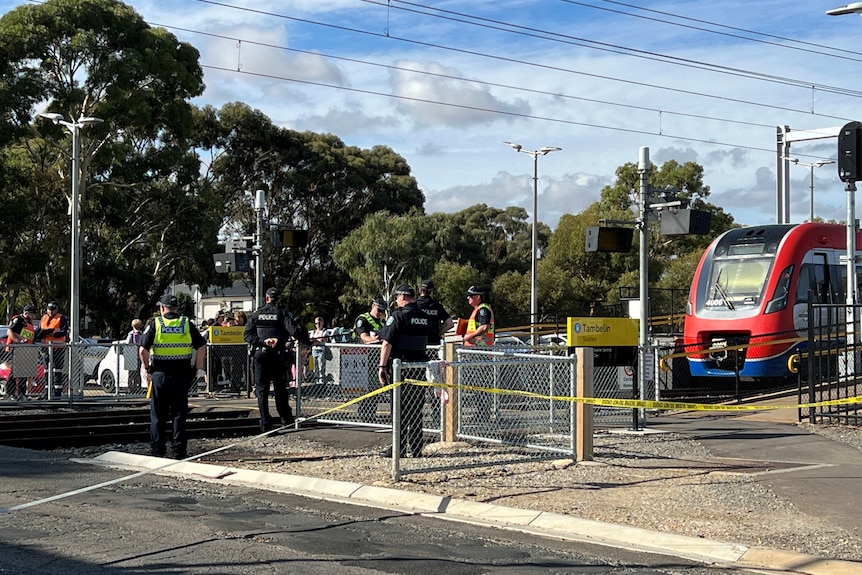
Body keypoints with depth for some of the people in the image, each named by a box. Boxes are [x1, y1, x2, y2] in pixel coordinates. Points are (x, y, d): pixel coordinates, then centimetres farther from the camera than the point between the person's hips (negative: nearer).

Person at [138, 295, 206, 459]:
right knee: (179, 413, 5)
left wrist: (147, 367, 5)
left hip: (160, 373, -1)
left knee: (158, 414, 8)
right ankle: (179, 450, 4)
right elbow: (201, 346, -2)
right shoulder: (187, 324, 3)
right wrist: (197, 367, 5)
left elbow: (143, 350, -8)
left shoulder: (155, 324, -1)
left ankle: (157, 450, 10)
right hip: (182, 373, 1)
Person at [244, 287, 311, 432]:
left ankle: (265, 424, -2)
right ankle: (286, 419, 16)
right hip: (278, 356, 0)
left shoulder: (256, 315, 5)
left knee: (262, 389, 3)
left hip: (260, 355, 0)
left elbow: (247, 335, -3)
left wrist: (262, 341, -9)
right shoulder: (282, 314, -2)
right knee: (280, 389, 12)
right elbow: (294, 330, -14)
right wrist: (307, 342, -5)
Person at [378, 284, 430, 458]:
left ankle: (399, 449, -1)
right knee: (416, 408, 10)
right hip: (419, 367, 6)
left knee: (399, 408, -1)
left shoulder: (397, 316, -10)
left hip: (400, 366, -6)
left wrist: (382, 366, -13)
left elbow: (387, 343, -15)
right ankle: (416, 449, 12)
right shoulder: (424, 317, 9)